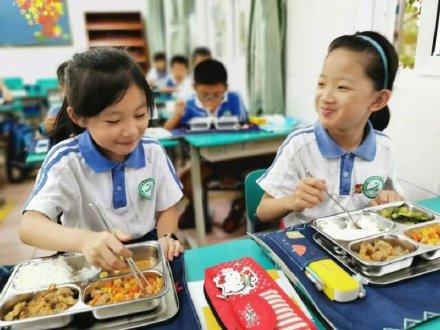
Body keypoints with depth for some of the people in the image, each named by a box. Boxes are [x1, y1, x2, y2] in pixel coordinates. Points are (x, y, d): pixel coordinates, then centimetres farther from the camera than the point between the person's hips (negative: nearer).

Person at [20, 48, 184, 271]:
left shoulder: (153, 152, -5)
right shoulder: (66, 160, -14)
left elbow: (167, 208, 5)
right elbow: (28, 226, -23)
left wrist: (166, 238, -16)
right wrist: (85, 240, -42)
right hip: (87, 263, -1)